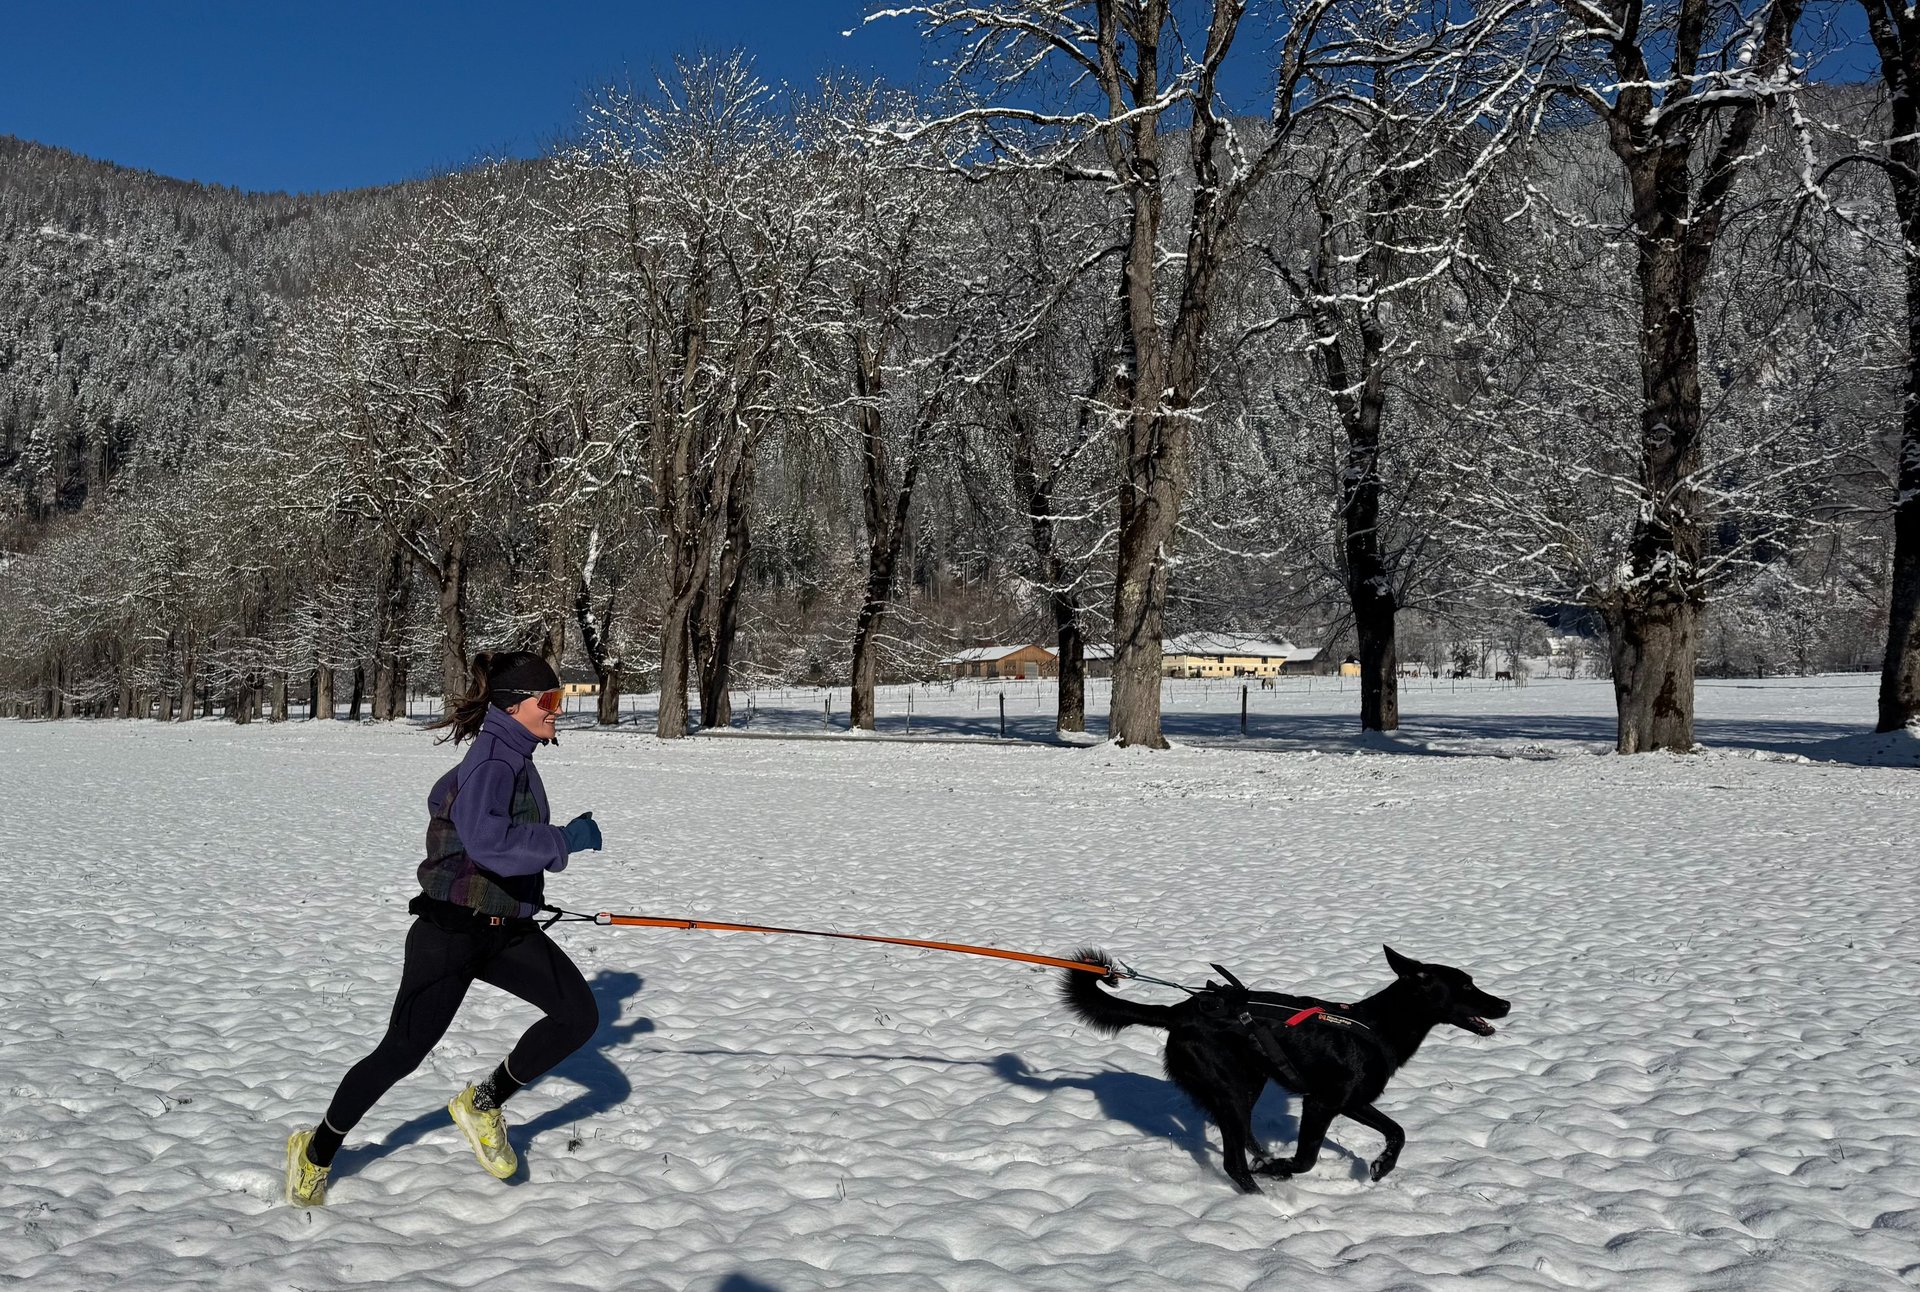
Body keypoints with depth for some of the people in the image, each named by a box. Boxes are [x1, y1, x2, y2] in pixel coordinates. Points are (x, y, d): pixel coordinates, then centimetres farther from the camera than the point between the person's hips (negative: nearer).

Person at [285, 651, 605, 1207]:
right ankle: (318, 1151, 23)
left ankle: (484, 1104, 13)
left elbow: (444, 798, 25)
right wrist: (566, 839, -26)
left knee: (579, 1015, -5)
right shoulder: (493, 761, -20)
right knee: (402, 1051, 0)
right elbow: (489, 843, -36)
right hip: (453, 930, -9)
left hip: (508, 929, 9)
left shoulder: (514, 758, 9)